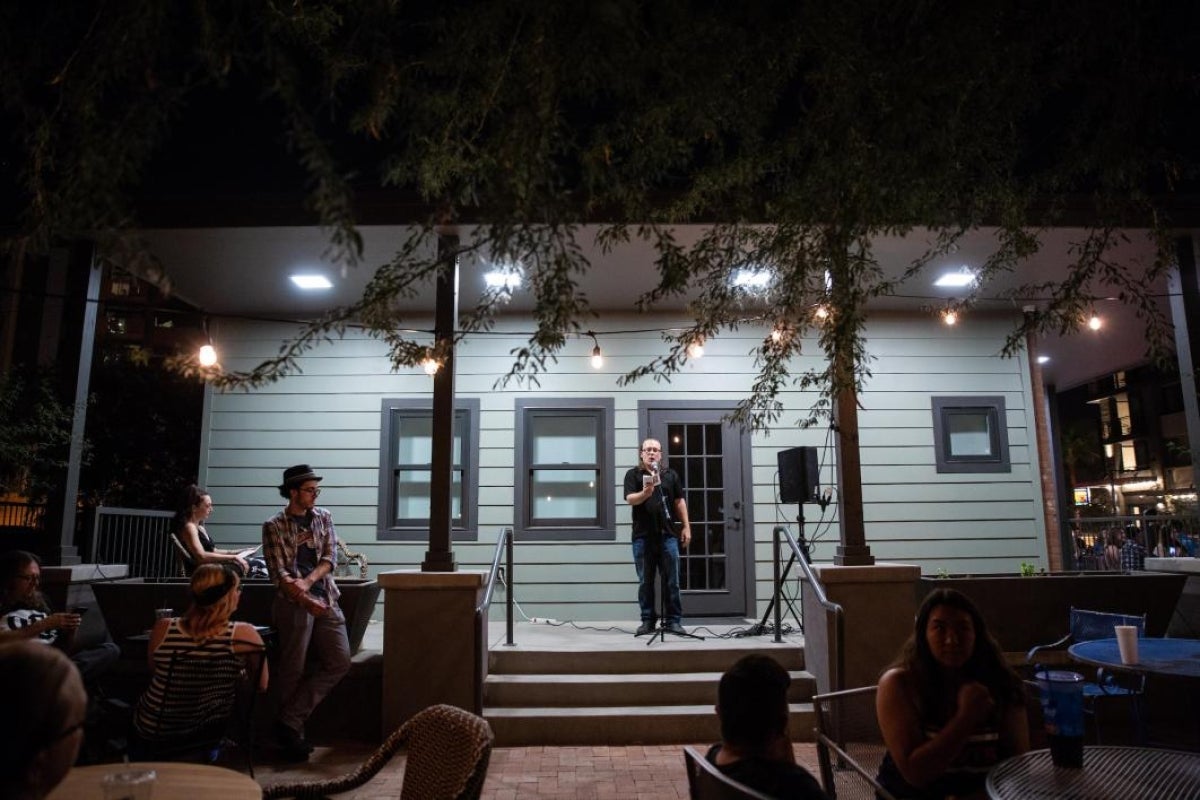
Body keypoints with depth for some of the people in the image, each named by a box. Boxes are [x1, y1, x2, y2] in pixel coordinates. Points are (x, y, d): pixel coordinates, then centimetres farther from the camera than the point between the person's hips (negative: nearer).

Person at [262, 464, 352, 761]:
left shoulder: (324, 518, 11)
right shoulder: (273, 526, -1)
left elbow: (330, 558, 3)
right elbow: (278, 573, -8)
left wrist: (307, 582, -15)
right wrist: (305, 600, -21)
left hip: (326, 600, 5)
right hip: (293, 604, -5)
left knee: (340, 662, -1)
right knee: (292, 670, 1)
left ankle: (290, 721, 8)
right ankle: (292, 733, 17)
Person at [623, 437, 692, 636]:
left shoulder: (671, 475, 13)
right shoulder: (633, 474, 4)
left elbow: (679, 501, 14)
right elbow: (630, 499, -9)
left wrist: (686, 526, 7)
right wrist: (645, 493, -30)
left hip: (668, 535, 2)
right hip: (643, 536, -1)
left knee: (672, 581, 3)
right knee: (645, 582, 6)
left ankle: (674, 621, 10)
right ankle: (648, 620, 15)